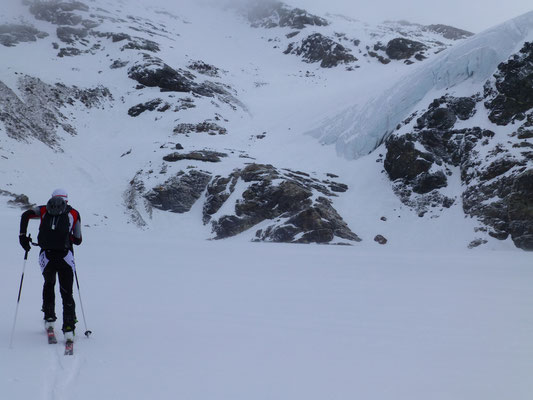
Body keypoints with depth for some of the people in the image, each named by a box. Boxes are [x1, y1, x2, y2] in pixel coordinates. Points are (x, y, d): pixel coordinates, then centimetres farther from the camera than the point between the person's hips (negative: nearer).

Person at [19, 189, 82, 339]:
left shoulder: (44, 210, 14)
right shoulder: (73, 214, 9)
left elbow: (26, 215, -2)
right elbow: (78, 240, 8)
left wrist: (23, 235, 4)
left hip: (47, 256, 2)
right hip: (65, 257, -2)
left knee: (48, 285, 30)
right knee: (66, 293, 10)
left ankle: (49, 319, 26)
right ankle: (68, 328, -1)